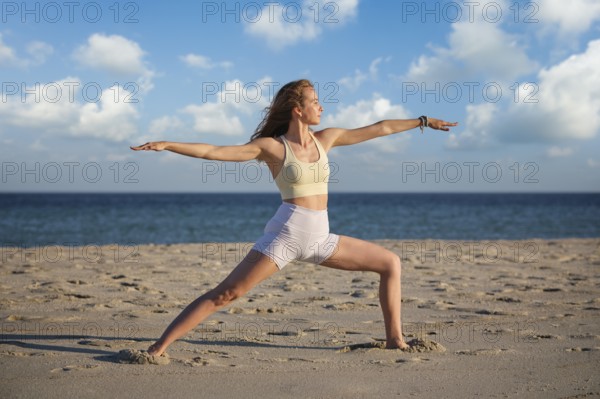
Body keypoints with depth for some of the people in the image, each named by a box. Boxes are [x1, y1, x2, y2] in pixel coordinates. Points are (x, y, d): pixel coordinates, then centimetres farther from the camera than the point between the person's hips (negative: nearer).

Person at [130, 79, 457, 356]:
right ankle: (159, 347, -7)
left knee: (390, 263, 6)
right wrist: (167, 145, -20)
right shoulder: (271, 146, -6)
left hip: (320, 240, 6)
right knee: (224, 295, -11)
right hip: (284, 236, -6)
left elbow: (379, 129, 14)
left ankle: (395, 340, 12)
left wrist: (422, 121, 20)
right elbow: (213, 151, -11)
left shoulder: (326, 138, 8)